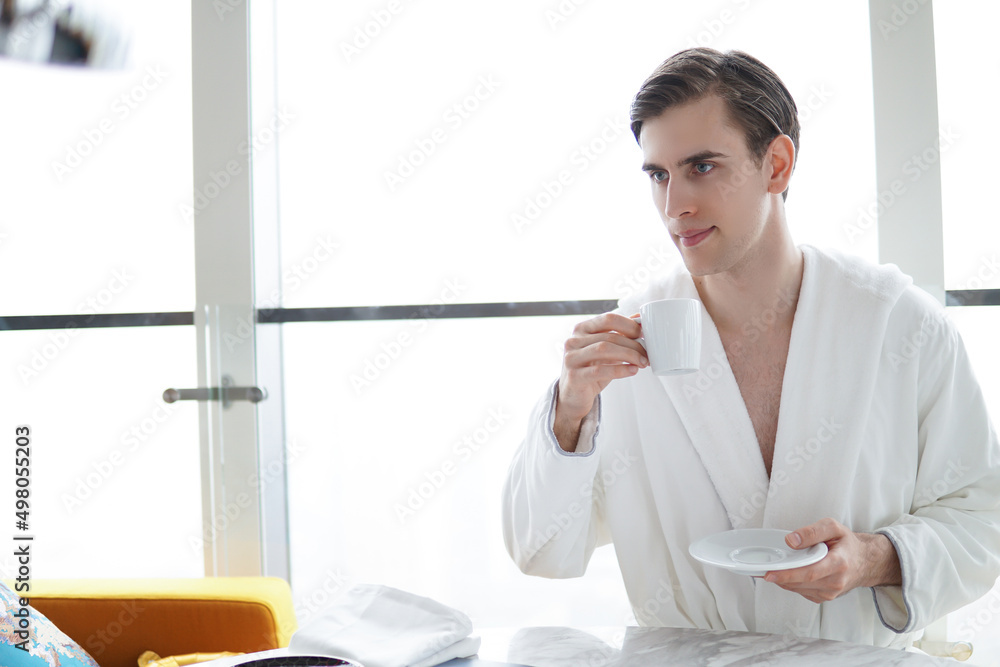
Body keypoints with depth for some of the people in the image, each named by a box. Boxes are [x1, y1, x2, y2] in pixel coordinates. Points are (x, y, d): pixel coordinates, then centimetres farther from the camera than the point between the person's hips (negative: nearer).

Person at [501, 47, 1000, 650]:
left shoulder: (905, 325, -5)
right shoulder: (623, 344, -5)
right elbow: (542, 555, -5)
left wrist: (879, 560, -15)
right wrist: (570, 412, -20)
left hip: (859, 655, 0)